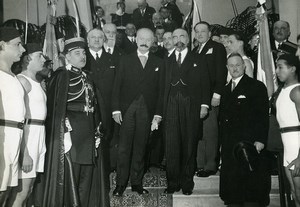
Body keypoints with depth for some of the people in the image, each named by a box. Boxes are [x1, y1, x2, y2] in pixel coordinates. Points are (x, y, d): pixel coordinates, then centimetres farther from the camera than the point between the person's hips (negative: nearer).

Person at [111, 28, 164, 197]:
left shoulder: (158, 63, 10)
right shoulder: (126, 60, 9)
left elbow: (160, 90, 7)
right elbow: (117, 86, 4)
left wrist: (158, 113, 0)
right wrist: (116, 109, -4)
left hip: (147, 111, 1)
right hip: (127, 109, -1)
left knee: (140, 148, 7)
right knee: (124, 147, 0)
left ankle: (137, 183, 17)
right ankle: (121, 183, 10)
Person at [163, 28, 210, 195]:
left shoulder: (198, 61, 11)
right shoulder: (167, 62, 15)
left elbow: (205, 84, 5)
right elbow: (163, 86, 9)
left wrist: (204, 105, -6)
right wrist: (161, 109, 1)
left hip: (191, 107, -1)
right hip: (171, 107, 1)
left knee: (189, 145, 3)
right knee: (171, 146, -1)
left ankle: (187, 183, 14)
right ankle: (173, 182, 9)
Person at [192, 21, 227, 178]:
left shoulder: (217, 48, 3)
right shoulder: (194, 51, 22)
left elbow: (221, 73, -6)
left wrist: (217, 95, -15)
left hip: (210, 97, -6)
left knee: (210, 132, -4)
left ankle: (210, 166, 4)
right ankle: (200, 164, 12)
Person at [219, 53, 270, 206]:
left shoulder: (257, 86, 0)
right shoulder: (225, 90, 17)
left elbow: (263, 115, -6)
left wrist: (260, 140, -15)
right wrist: (222, 142, 10)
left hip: (250, 143, -5)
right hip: (229, 145, 6)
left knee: (251, 185, -2)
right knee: (231, 186, 8)